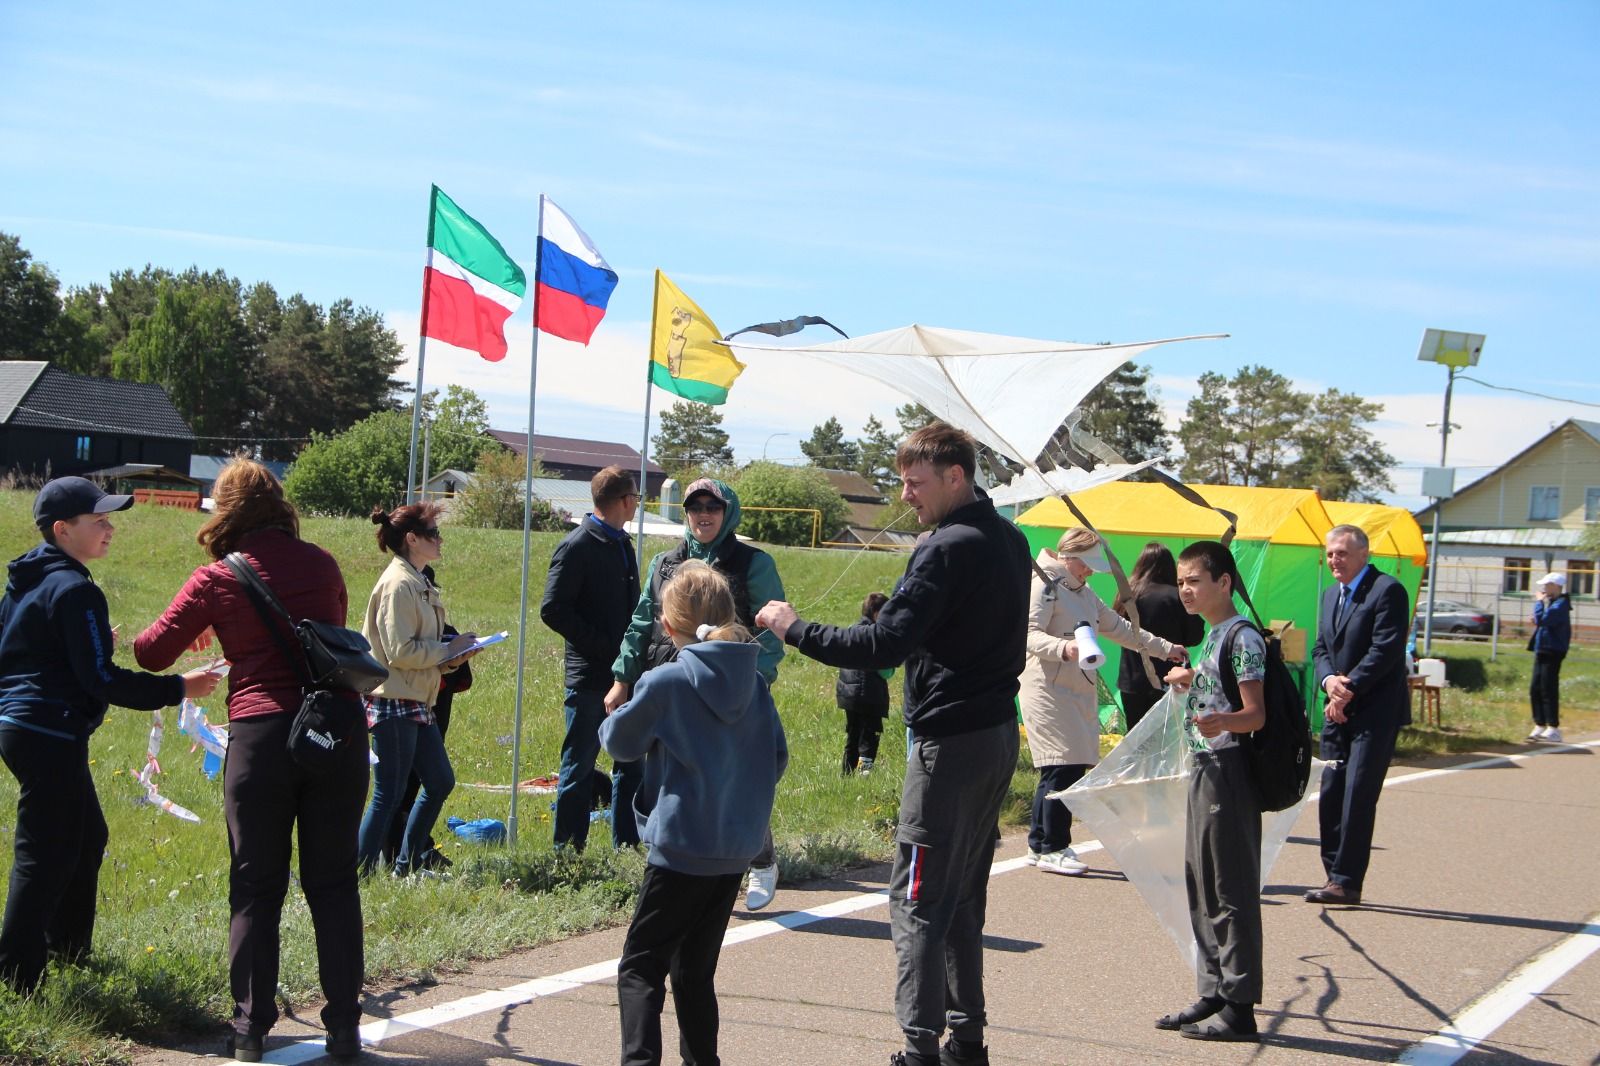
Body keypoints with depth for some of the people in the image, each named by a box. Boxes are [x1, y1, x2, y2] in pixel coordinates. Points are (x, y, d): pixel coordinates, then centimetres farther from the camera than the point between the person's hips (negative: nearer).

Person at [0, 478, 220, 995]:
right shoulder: (74, 590, -18)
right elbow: (102, 680, -20)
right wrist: (178, 689, -15)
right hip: (51, 736, -10)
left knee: (86, 837, 21)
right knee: (46, 855, -5)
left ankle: (66, 946, 32)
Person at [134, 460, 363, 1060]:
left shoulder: (216, 581, -1)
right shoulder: (322, 565, 8)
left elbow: (152, 654, 4)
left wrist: (207, 632, 25)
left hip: (260, 734, -2)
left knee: (255, 887, 8)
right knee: (333, 883, 8)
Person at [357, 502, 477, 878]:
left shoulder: (418, 583, 15)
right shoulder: (399, 583, -16)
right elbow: (400, 651, -21)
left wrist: (451, 656, 3)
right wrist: (449, 649, -11)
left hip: (417, 703, 10)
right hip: (394, 704, -10)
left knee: (440, 782, 15)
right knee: (389, 795, -5)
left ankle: (405, 867, 24)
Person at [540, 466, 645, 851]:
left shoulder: (623, 544, 14)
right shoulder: (577, 547, -11)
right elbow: (552, 610, -15)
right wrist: (602, 646, -16)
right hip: (590, 675, -8)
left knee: (632, 761, 11)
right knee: (580, 765, 1)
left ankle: (627, 845, 20)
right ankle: (569, 849, 10)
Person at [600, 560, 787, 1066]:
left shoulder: (666, 682, -12)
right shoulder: (753, 681, 2)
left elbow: (620, 741, 1)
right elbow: (777, 757, 7)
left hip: (681, 848, -6)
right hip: (736, 849, 6)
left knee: (640, 967, 0)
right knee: (695, 971, 18)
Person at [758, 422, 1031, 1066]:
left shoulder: (949, 549, -17)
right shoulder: (1010, 540, 12)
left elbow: (884, 646, -23)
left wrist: (795, 629, -15)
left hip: (951, 741, -9)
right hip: (1000, 733, 9)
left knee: (918, 898, -5)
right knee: (964, 892, 16)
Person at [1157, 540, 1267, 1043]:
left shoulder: (1243, 636, -14)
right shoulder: (1213, 636, 15)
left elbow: (1256, 714, -21)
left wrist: (1221, 721, -39)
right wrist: (1192, 684, 13)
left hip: (1229, 771, -10)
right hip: (1205, 769, 10)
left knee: (1232, 891, -5)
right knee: (1202, 886, 14)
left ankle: (1239, 1008, 1)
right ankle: (1213, 995, 22)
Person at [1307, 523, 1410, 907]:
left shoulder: (1387, 590, -9)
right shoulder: (1330, 596, 18)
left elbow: (1386, 650, -16)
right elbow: (1320, 649, 15)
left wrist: (1350, 688, -15)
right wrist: (1330, 681, -6)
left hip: (1375, 713, -8)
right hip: (1339, 713, 8)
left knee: (1358, 798, -9)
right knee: (1330, 797, 5)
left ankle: (1346, 882, -6)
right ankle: (1337, 876, 13)